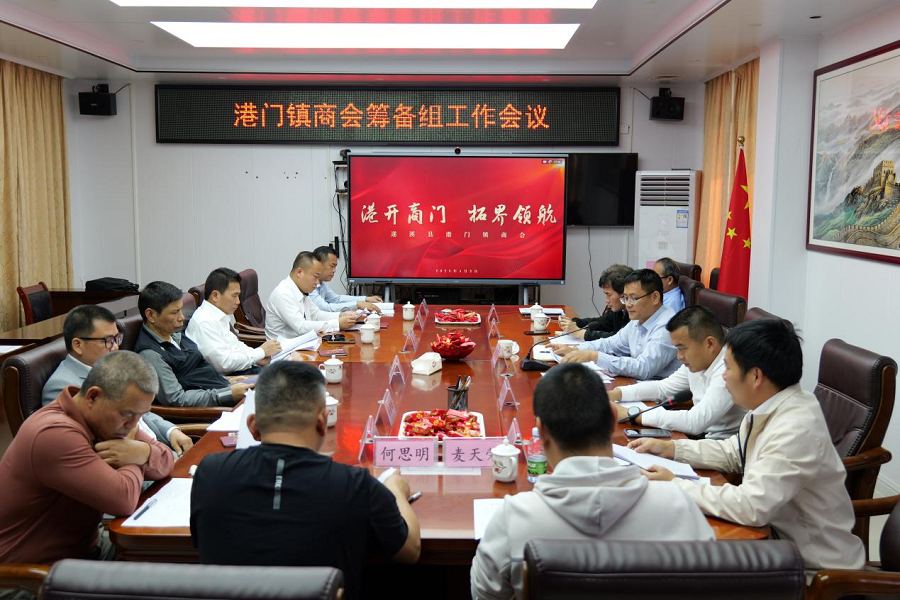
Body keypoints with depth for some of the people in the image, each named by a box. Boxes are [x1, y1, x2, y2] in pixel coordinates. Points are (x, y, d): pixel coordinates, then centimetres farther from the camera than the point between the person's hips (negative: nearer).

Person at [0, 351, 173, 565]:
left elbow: (166, 460, 3)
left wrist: (142, 452, -19)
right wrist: (134, 459, -11)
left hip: (87, 547, 8)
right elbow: (123, 500, -31)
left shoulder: (108, 420, 0)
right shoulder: (55, 433, -26)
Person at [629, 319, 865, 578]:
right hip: (780, 537, 7)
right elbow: (735, 452, 13)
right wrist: (671, 448, 5)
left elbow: (751, 506, -32)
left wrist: (675, 486, -22)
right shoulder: (773, 407, -3)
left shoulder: (796, 430, -29)